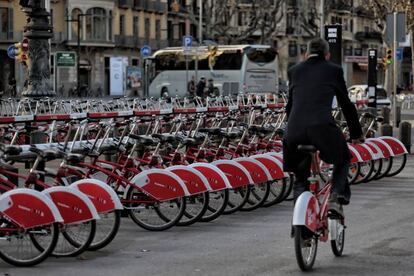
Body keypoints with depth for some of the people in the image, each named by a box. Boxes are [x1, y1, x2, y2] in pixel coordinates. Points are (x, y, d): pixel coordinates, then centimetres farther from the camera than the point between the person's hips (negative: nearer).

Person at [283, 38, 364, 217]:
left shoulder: (294, 71, 22)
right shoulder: (333, 70, 15)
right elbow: (346, 104, 21)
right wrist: (356, 134, 31)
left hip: (295, 130, 2)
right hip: (323, 127, -2)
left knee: (300, 177, 23)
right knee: (343, 160, 26)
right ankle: (336, 198, 4)